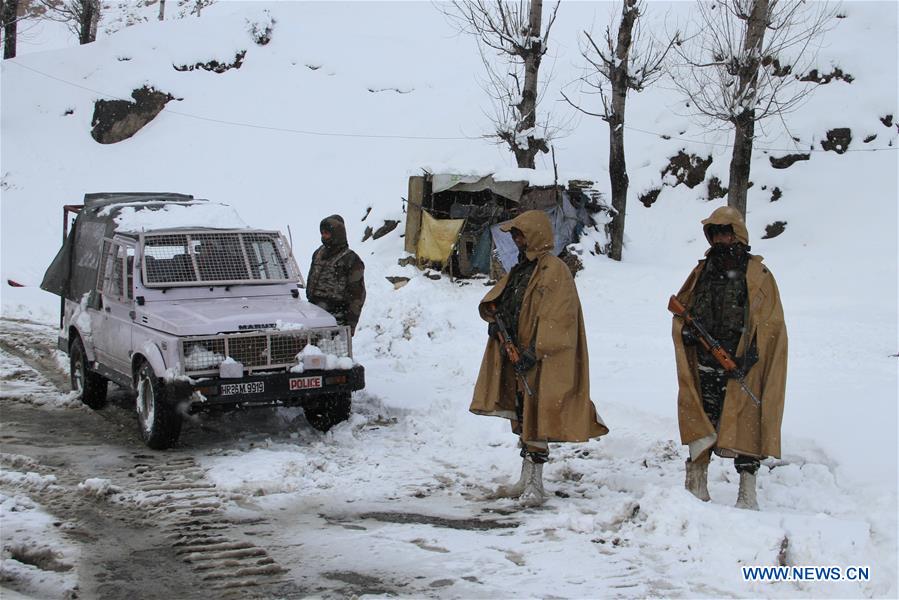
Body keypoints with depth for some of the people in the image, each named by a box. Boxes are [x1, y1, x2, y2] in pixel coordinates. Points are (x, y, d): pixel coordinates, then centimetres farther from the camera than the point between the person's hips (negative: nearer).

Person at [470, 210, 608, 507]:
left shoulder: (554, 270, -14)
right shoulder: (522, 268, 15)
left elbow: (555, 320, -19)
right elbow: (499, 296, 16)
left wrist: (534, 352, -22)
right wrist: (494, 316, -6)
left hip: (544, 362, -9)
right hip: (517, 355, 9)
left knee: (535, 417, -6)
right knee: (522, 416, 14)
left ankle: (536, 487, 1)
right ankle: (525, 481, 23)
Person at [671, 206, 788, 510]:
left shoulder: (758, 274, 1)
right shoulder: (702, 272, 14)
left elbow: (771, 324, -3)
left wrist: (750, 353, -14)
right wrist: (687, 331, -1)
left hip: (742, 369, -4)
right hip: (704, 368, 4)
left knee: (745, 427, -4)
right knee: (701, 425, 6)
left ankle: (748, 493, 4)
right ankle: (696, 488, 15)